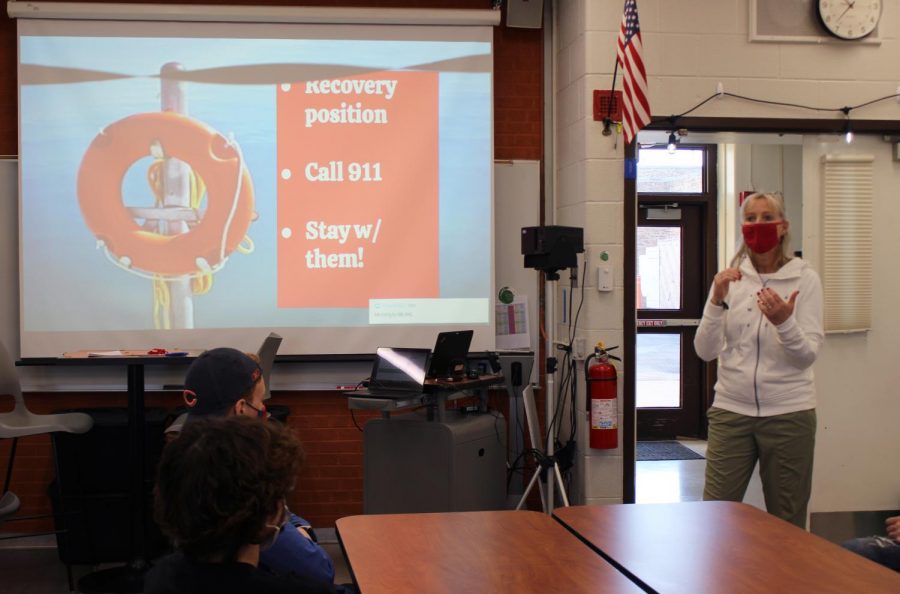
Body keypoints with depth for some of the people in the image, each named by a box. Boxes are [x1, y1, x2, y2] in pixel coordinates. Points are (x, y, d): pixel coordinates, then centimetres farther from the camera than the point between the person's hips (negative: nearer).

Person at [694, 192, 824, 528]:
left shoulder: (804, 279, -1)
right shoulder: (729, 279, 5)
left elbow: (808, 356, -7)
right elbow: (705, 351, -2)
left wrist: (785, 323, -26)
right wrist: (717, 300, -15)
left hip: (788, 413, -1)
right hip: (731, 411, 2)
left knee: (787, 524, 7)